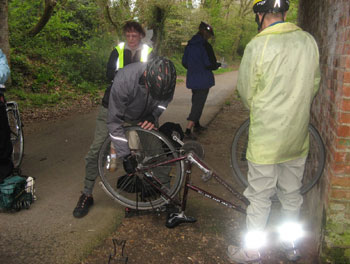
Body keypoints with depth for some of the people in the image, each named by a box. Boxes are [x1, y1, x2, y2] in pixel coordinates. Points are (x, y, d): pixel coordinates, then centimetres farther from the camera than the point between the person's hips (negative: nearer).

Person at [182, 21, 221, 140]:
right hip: (203, 80, -7)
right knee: (199, 103, -4)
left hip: (191, 79, 8)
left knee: (196, 101, 22)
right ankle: (188, 131, -9)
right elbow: (211, 64, -18)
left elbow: (184, 62, 14)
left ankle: (196, 125, 35)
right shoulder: (205, 45, -14)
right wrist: (218, 64, 2)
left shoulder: (189, 45, 9)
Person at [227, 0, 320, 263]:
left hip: (265, 138, -5)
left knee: (260, 197, 9)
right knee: (292, 193, 20)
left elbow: (246, 93, -8)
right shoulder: (309, 40, -2)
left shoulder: (257, 46, -17)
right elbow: (314, 86, 8)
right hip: (298, 136, 5)